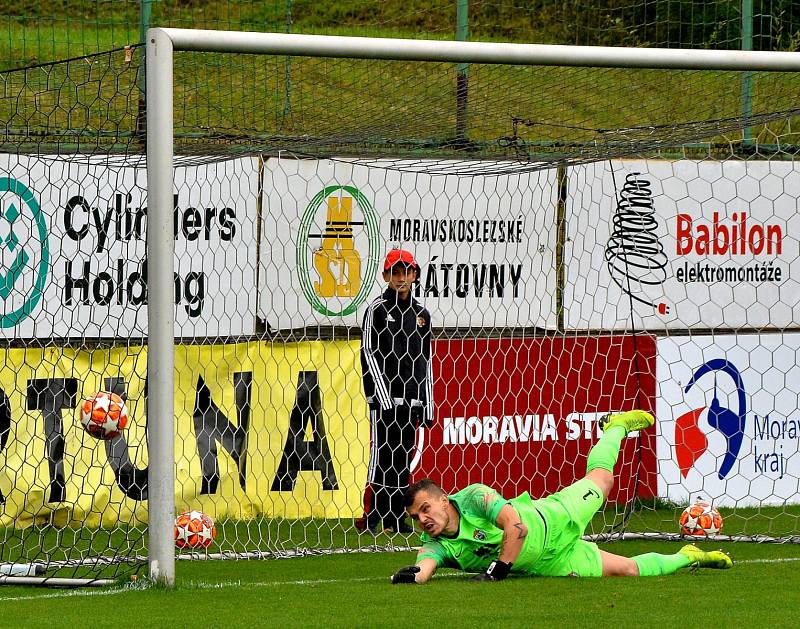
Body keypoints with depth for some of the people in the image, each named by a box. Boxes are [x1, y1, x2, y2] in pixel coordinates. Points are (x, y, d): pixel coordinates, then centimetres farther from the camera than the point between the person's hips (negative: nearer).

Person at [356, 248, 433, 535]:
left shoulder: (421, 314, 15)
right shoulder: (377, 309, -2)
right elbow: (368, 353, -7)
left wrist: (428, 404, 13)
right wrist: (383, 395, -15)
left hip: (411, 399, 6)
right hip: (384, 397, -6)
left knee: (403, 457, 6)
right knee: (382, 455, -10)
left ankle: (395, 519, 10)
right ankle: (369, 518, -8)